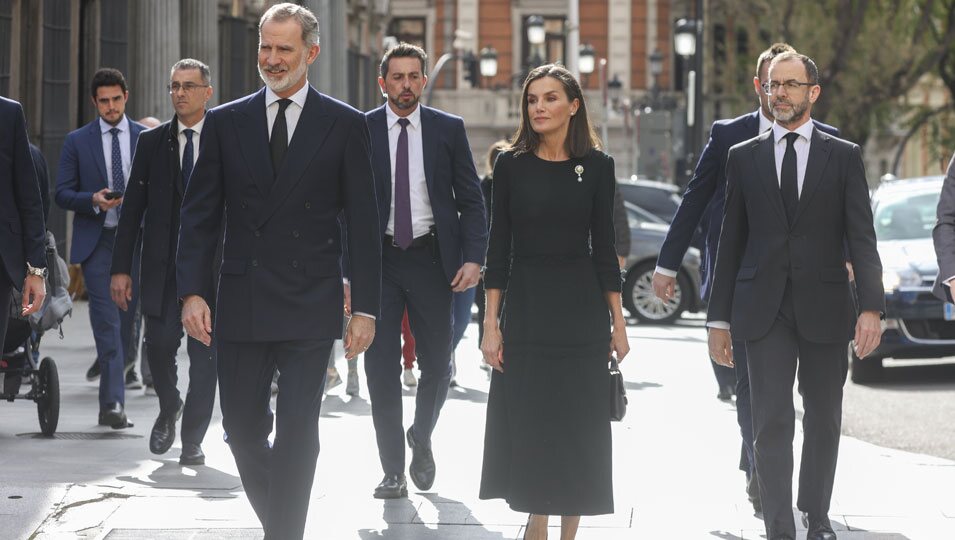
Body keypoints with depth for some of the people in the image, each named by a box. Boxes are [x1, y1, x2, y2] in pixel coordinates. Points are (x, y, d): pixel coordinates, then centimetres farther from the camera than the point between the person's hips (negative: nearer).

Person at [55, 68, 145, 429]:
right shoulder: (77, 141, 5)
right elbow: (62, 193, 2)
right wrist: (94, 200, -15)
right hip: (96, 241, -2)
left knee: (126, 322, 6)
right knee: (107, 322, -12)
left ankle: (109, 402, 17)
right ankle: (114, 402, -17)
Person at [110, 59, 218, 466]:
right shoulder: (152, 142, 8)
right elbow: (132, 209, 7)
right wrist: (121, 268, 1)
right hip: (163, 265, 1)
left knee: (205, 355, -1)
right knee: (159, 343, -8)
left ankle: (192, 439, 10)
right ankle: (169, 409, 21)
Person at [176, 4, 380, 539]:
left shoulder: (345, 125, 2)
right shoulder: (225, 122, 7)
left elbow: (363, 223, 1)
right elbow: (200, 214, 7)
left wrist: (366, 307, -3)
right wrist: (192, 291, -4)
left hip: (309, 306, -3)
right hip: (241, 306, 3)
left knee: (297, 431, -6)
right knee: (243, 430, 8)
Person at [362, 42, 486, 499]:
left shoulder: (449, 130, 4)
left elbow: (470, 200, 5)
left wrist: (473, 258, -8)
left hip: (431, 257, 1)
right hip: (378, 257, -1)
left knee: (437, 366, 4)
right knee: (380, 367, -3)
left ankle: (421, 438, 33)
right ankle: (393, 470, 5)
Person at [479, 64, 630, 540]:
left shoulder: (597, 166, 0)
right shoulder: (511, 165, 1)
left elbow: (603, 246, 3)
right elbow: (499, 247, 1)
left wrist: (618, 322, 1)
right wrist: (491, 324, -3)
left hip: (582, 309, 0)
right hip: (526, 306, 0)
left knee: (579, 425, 2)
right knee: (528, 424, 2)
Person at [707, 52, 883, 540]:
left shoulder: (843, 156, 5)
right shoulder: (744, 157, 8)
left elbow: (861, 238, -1)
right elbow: (731, 242, 10)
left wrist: (871, 307, -13)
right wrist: (720, 317, 6)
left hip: (824, 307, 0)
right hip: (765, 310, 0)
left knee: (823, 421, 8)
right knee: (772, 422, -7)